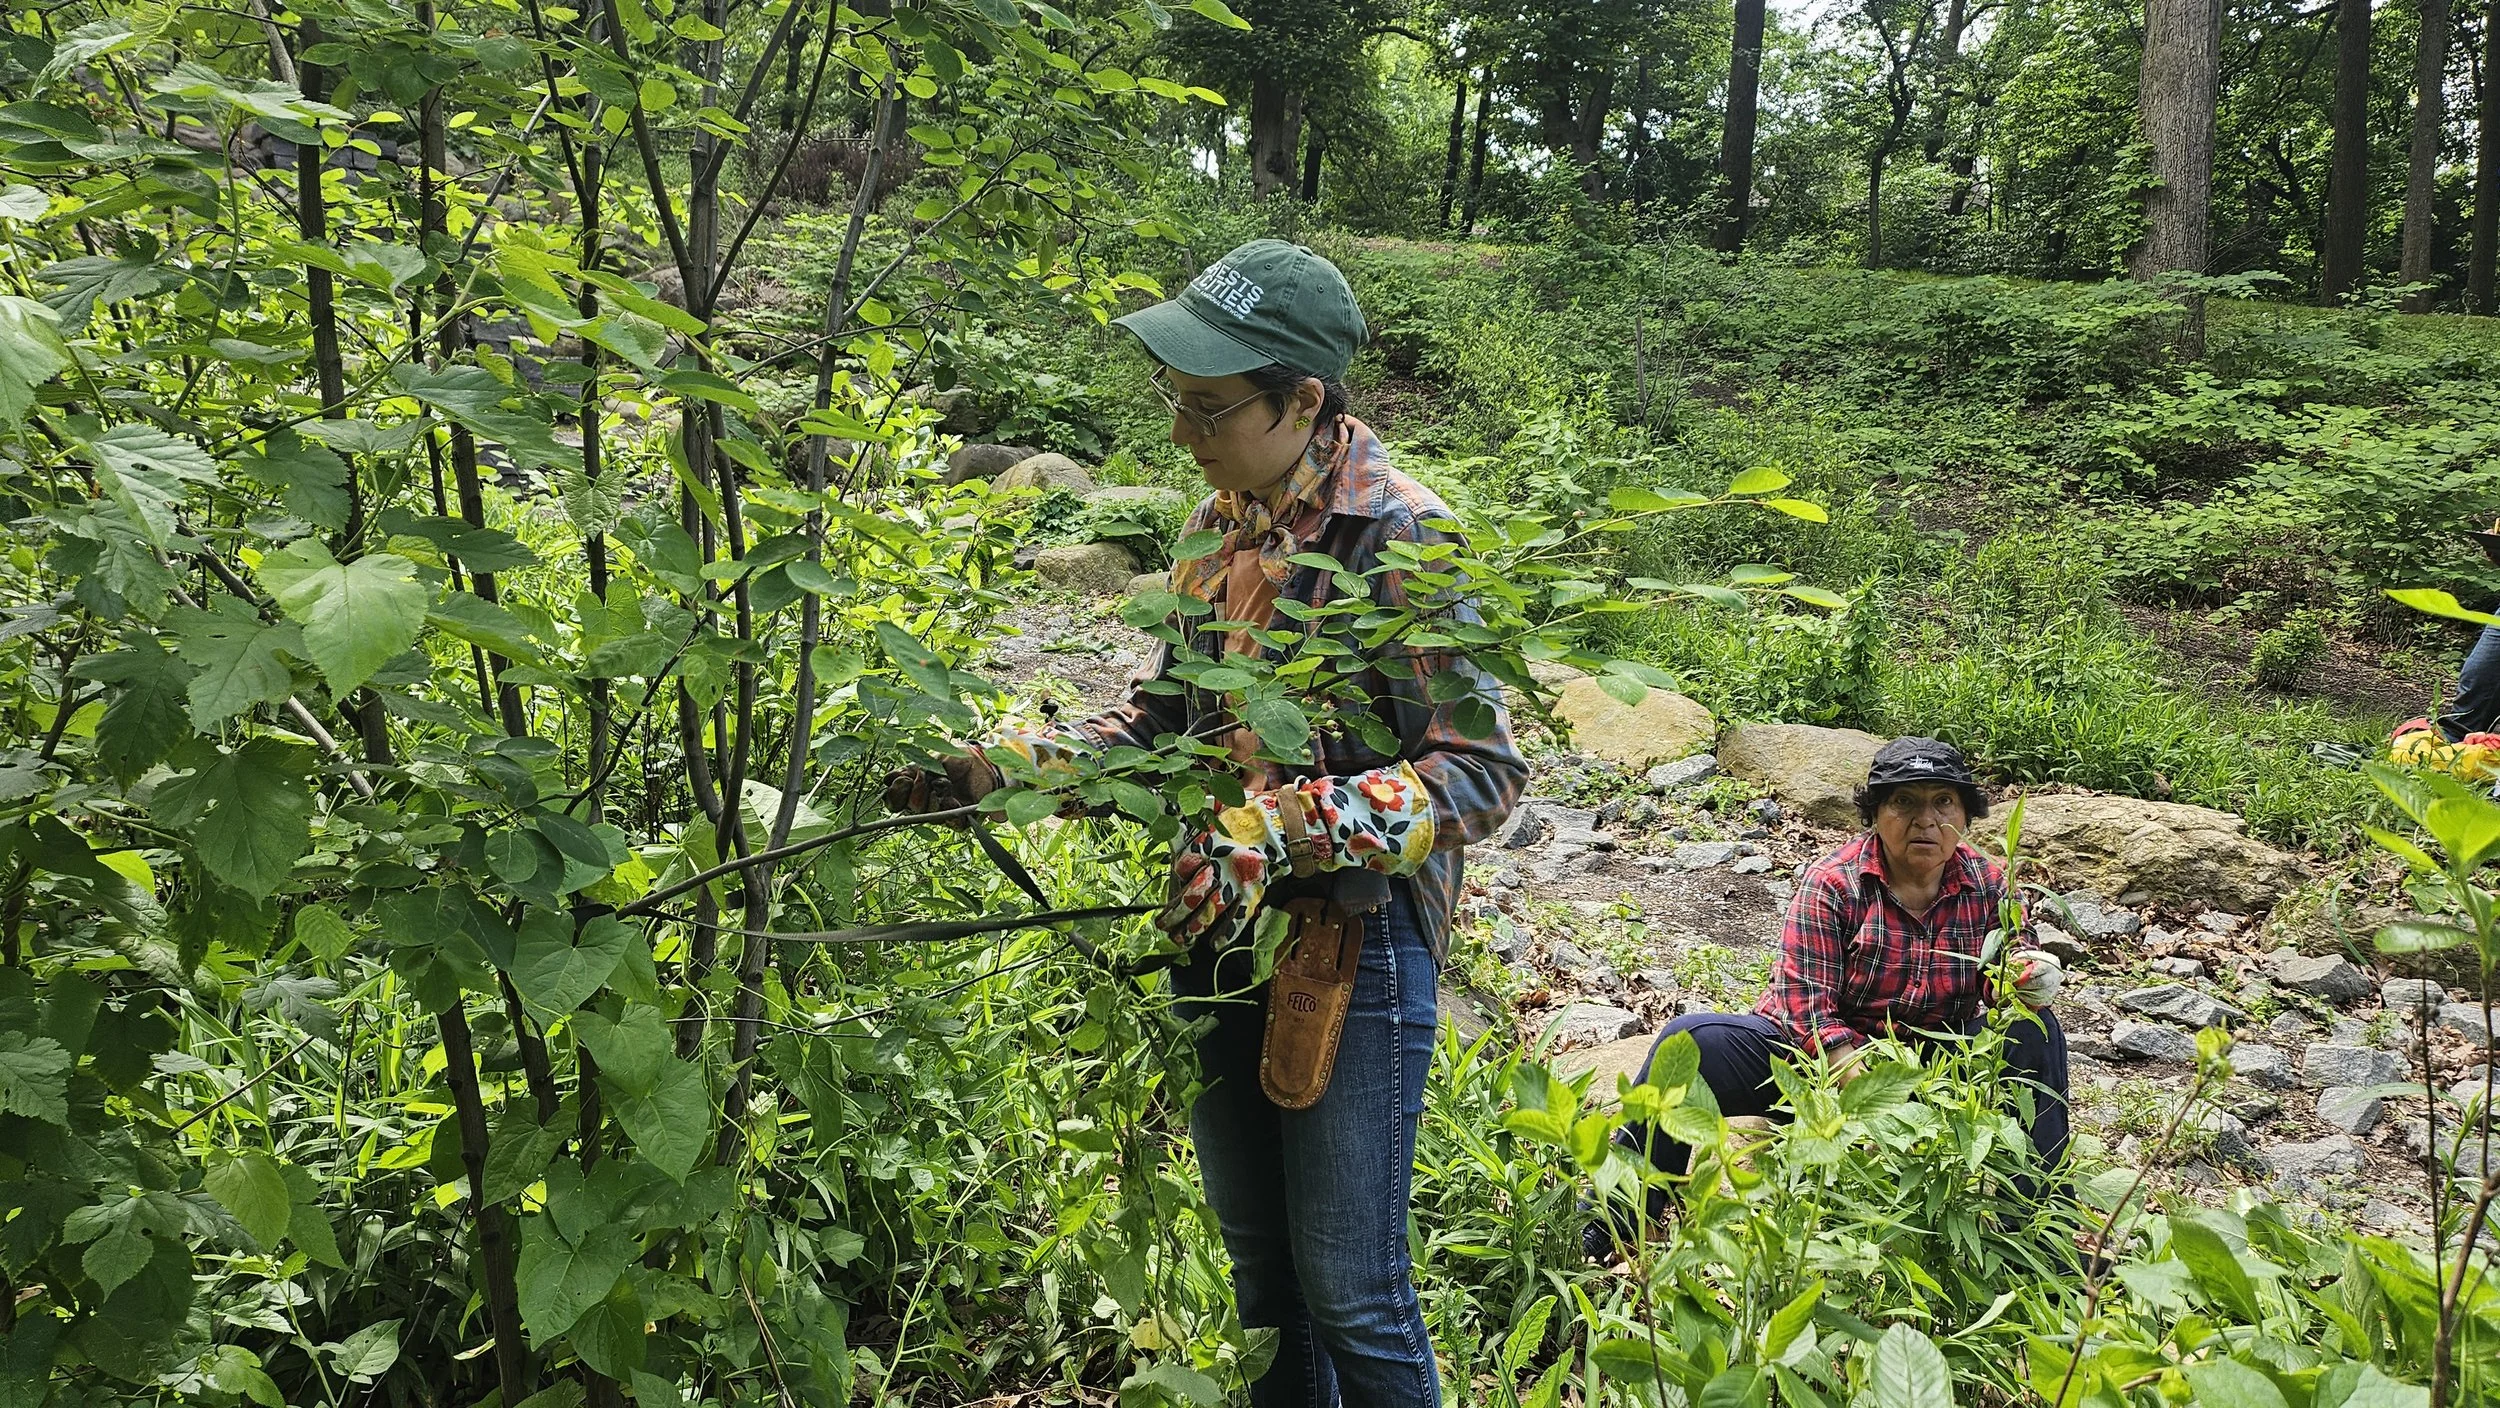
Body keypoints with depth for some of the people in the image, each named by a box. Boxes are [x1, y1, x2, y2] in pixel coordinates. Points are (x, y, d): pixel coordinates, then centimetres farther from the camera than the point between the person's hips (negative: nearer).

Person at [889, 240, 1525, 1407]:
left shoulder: (1399, 538, -16)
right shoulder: (1219, 527, 7)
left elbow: (1480, 773, -19)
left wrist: (1279, 832, -28)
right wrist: (1000, 770, 1)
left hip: (1355, 946, -7)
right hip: (1223, 933, 7)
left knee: (1349, 1287, 3)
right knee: (1257, 1261, 19)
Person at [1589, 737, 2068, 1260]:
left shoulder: (1988, 885, -2)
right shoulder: (1833, 883, -14)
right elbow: (1807, 1005, -20)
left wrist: (2027, 980, -23)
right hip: (1817, 1058, -3)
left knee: (2035, 1031, -18)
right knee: (1693, 1041, -28)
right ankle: (1607, 1229, -19)